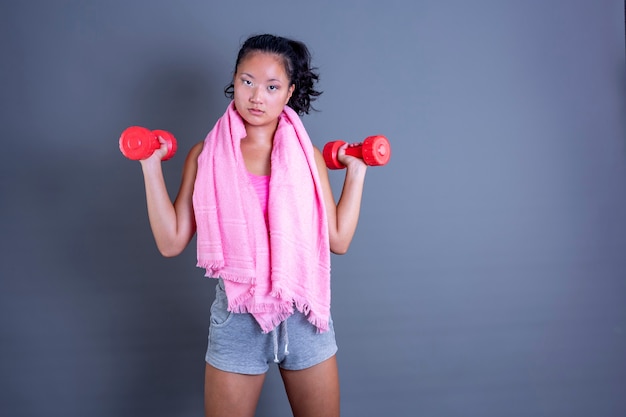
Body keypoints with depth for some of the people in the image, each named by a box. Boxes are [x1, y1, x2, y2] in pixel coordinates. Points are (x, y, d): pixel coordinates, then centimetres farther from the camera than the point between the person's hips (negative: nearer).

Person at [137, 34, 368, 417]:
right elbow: (171, 242, -4)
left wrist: (356, 171, 2)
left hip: (305, 316, 1)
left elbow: (338, 240, -1)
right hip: (237, 318, -1)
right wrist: (151, 166, -5)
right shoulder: (206, 155, 1)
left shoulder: (307, 155, 3)